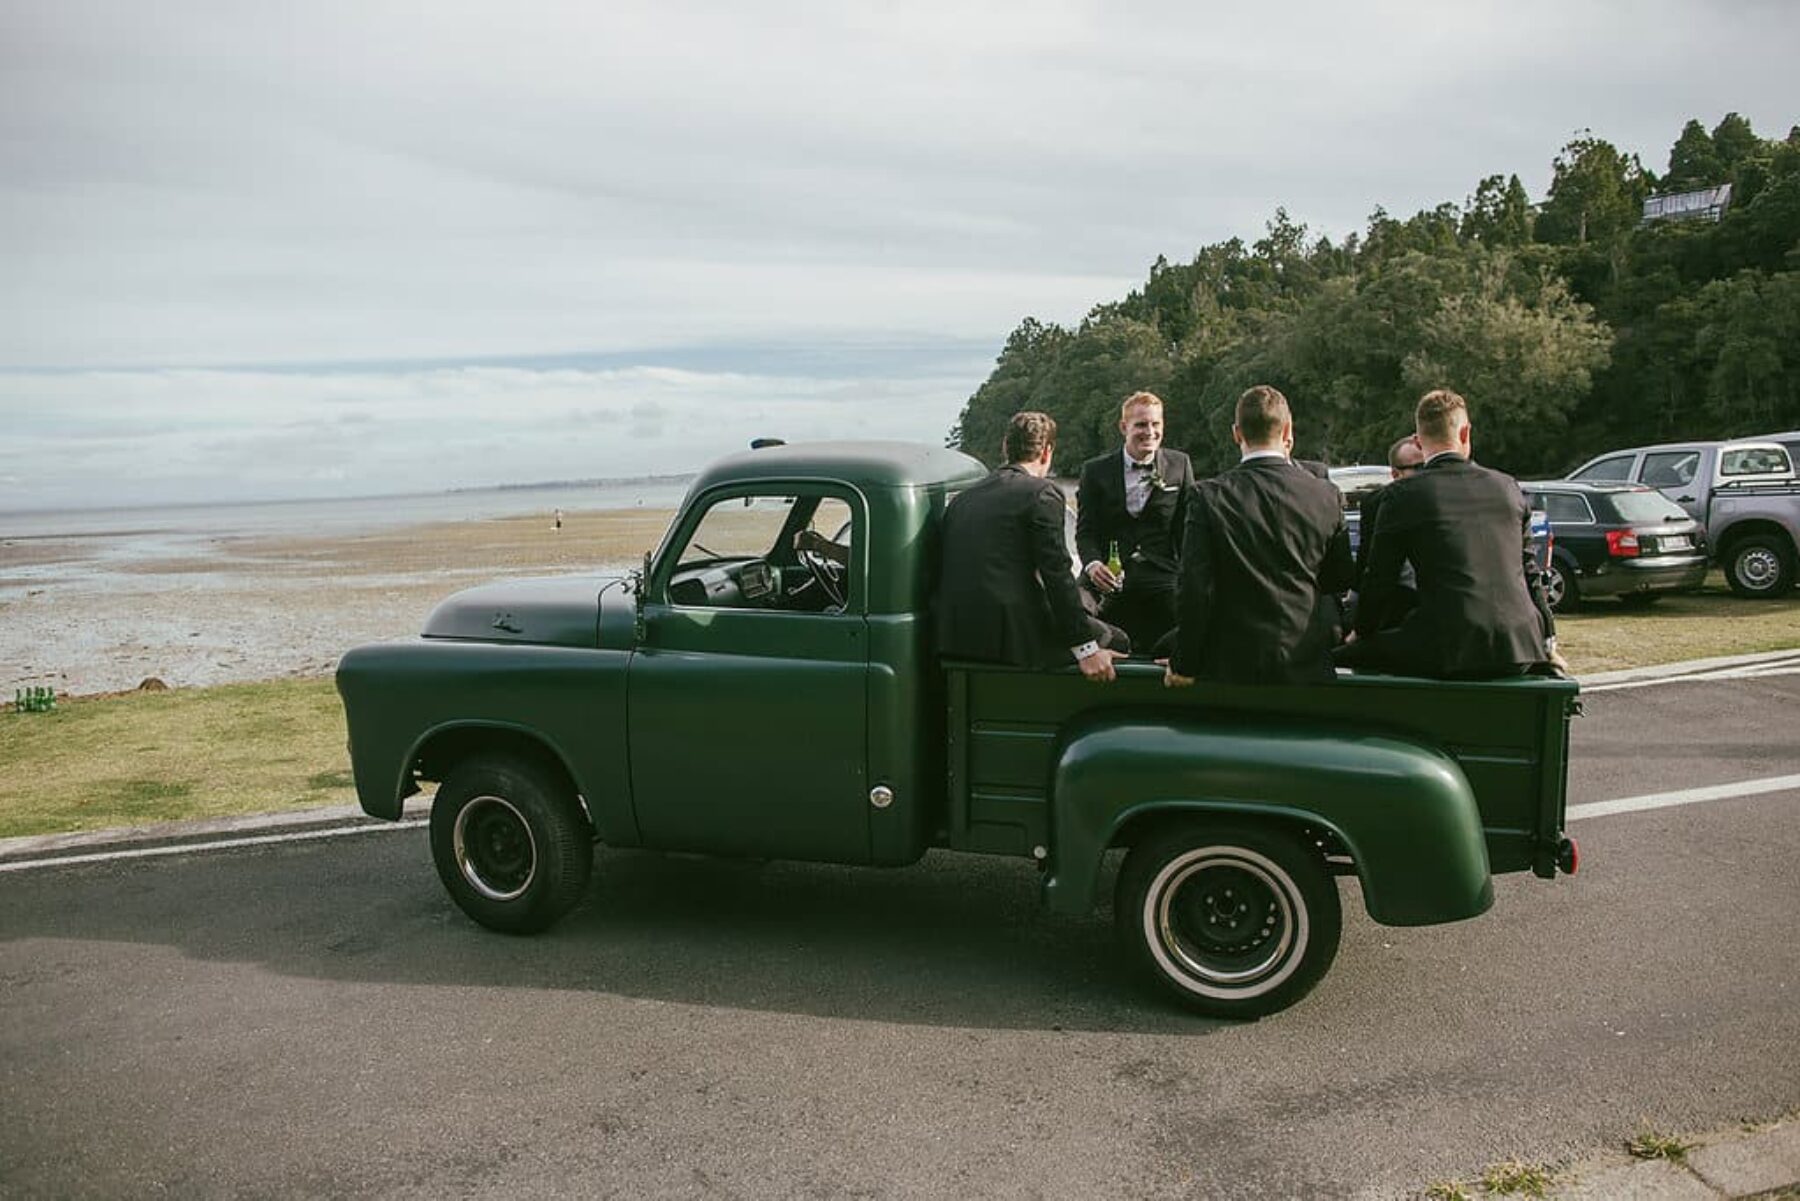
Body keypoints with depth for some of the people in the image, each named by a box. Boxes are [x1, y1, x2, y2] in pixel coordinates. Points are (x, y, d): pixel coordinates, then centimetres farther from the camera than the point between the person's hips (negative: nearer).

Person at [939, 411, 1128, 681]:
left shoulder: (963, 497, 15)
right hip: (1012, 636, -8)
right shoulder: (1042, 492, -6)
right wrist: (1084, 648, -10)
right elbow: (1057, 574, -12)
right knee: (1116, 640, 6)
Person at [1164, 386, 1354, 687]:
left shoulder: (1209, 496, -11)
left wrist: (1183, 664, -2)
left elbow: (1195, 589, -11)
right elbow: (1340, 579, 10)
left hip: (1232, 664, -2)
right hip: (1306, 662, 3)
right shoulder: (1326, 496, -2)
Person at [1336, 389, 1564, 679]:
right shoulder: (1506, 487, 11)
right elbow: (1529, 573, 18)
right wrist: (1548, 644, 27)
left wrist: (1361, 633, 21)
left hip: (1448, 651, -5)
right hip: (1520, 650, 5)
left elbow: (1381, 580, 4)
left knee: (1346, 654, 8)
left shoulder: (1402, 495, -1)